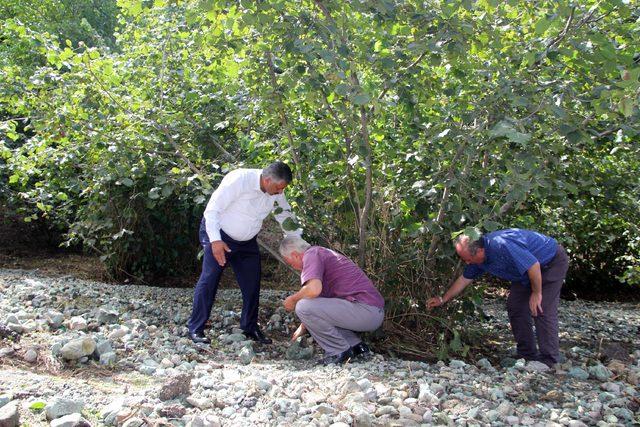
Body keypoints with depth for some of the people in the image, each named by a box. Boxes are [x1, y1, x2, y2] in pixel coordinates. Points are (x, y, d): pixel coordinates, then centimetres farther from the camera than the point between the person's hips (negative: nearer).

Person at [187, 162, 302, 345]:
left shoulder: (277, 193, -8)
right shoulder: (239, 180, -28)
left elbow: (286, 217, 6)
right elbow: (212, 209, -25)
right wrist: (215, 240, -31)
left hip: (247, 241, 6)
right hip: (218, 236, -6)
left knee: (252, 283, 5)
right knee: (209, 279, -12)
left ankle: (250, 328, 19)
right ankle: (195, 328, -3)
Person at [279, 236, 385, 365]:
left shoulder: (311, 254, -8)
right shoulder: (323, 253, 24)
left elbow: (314, 289, -27)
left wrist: (293, 299, -6)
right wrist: (303, 327, 40)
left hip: (366, 310, -11)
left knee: (303, 307, -16)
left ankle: (340, 351, -3)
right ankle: (356, 345, 17)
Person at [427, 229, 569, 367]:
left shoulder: (501, 246, -37)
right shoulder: (477, 258, -7)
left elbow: (534, 265, -34)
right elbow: (464, 279, 8)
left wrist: (537, 293, -21)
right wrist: (443, 299, 12)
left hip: (553, 261, -9)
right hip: (530, 268, 9)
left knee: (542, 310, -16)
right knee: (515, 306, 5)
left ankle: (549, 360, -7)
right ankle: (527, 355, 13)